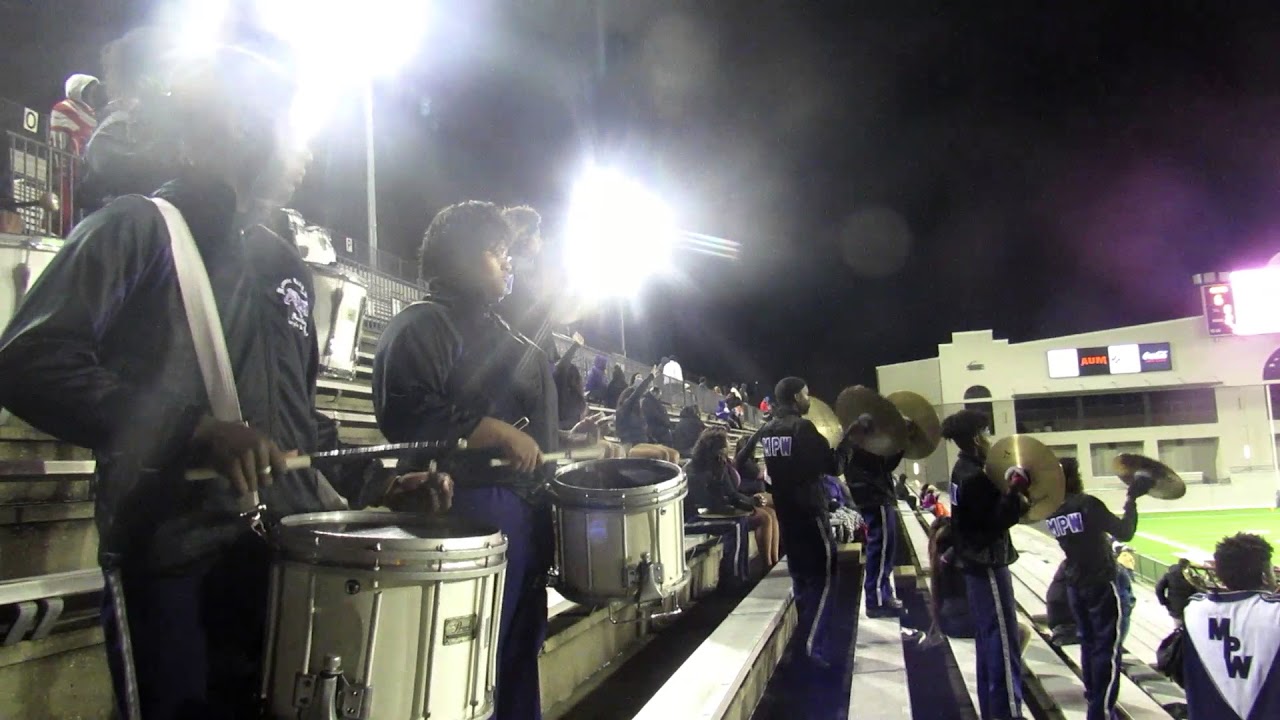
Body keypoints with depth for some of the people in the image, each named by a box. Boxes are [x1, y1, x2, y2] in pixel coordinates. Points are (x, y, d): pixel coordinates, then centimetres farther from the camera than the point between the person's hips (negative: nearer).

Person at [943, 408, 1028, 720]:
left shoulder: (964, 469, 10)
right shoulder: (974, 477, -21)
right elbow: (997, 520, -23)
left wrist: (1009, 490, 4)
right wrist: (1016, 490, -25)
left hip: (976, 561, 10)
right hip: (987, 563, -10)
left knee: (988, 638, 17)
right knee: (1003, 639, -2)